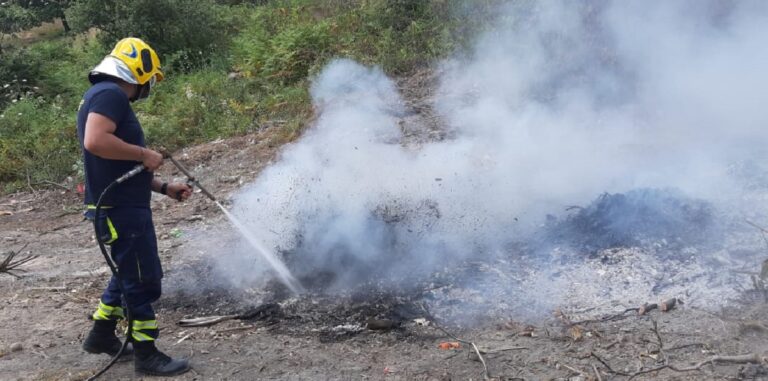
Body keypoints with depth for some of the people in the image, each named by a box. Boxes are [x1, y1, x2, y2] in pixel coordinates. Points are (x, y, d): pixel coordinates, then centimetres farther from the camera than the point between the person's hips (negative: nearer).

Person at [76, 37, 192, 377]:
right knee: (143, 281, -1)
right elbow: (95, 141, -31)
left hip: (124, 205, 11)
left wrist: (164, 188, 17)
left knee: (130, 273, 23)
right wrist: (144, 153, -20)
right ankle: (146, 355, 10)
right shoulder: (110, 94, -13)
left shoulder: (107, 97, 19)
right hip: (121, 209, -11)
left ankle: (101, 336, 36)